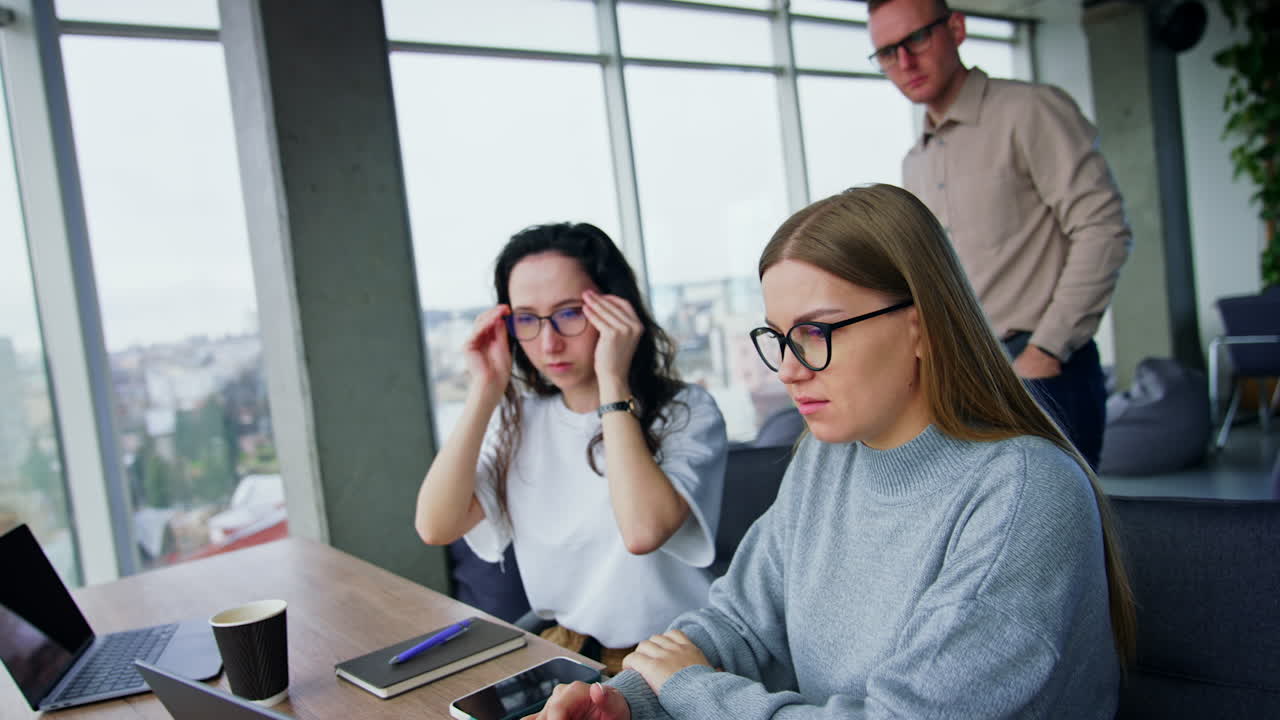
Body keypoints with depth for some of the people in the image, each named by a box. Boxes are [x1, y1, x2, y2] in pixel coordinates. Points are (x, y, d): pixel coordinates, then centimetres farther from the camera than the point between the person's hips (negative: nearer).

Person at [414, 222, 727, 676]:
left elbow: (643, 531, -26)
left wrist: (612, 381, -21)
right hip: (564, 646, 5)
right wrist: (486, 390, -7)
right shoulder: (519, 420, 7)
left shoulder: (687, 413, -8)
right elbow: (435, 527, -6)